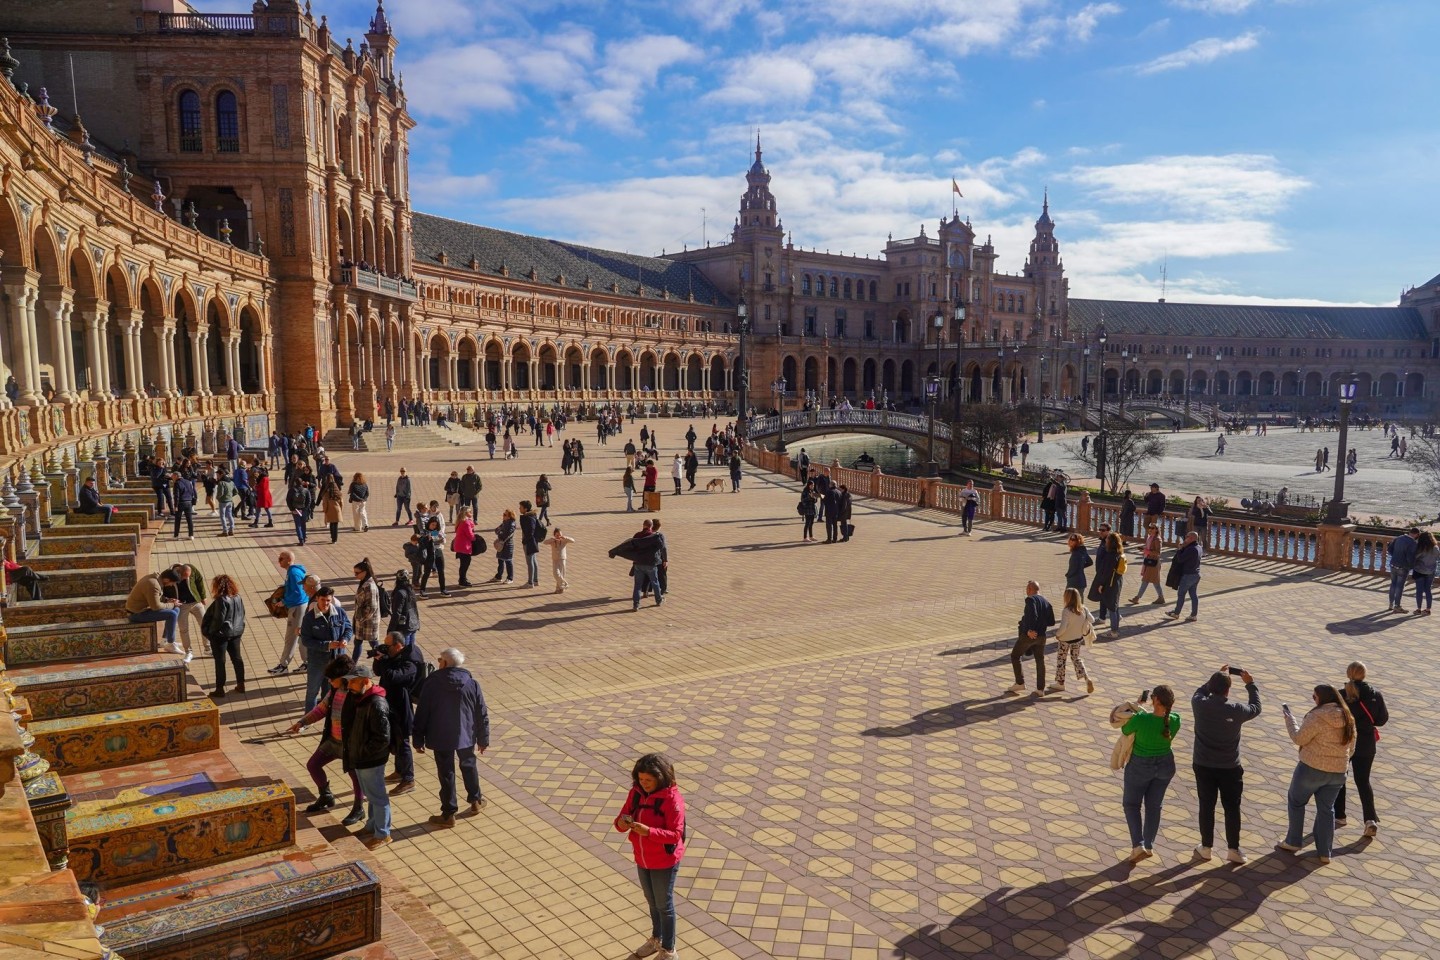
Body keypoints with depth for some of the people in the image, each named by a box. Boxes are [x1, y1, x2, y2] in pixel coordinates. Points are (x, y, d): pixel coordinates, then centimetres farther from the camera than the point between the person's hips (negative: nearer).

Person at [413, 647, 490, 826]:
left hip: (440, 738, -2)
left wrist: (418, 740, 1)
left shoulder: (432, 684, -12)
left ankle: (448, 814, 14)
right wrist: (483, 739, 9)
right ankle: (475, 800, 37)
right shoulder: (472, 684, -5)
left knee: (446, 773, 7)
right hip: (466, 736, 2)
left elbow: (422, 714, -9)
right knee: (469, 766, 24)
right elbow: (482, 715, -1)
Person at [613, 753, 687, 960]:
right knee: (652, 902, 25)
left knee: (664, 905, 11)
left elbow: (676, 834, -26)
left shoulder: (672, 798, -25)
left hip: (664, 862, -6)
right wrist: (621, 823, -25)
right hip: (642, 859, 6)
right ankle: (656, 939, 47)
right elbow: (622, 817, -1)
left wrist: (648, 831, -37)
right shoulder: (636, 792, -6)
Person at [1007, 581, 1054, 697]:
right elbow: (1051, 622, 10)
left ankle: (1020, 683, 3)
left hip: (1029, 635, -6)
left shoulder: (1030, 599, -11)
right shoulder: (1047, 603, 11)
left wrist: (1030, 629, -20)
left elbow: (1032, 615, -27)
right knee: (1040, 661, 13)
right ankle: (1040, 689, 14)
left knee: (1015, 656, 8)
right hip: (1041, 636, 6)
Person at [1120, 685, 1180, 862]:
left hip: (1140, 767, -4)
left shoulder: (1140, 720, -31)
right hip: (1165, 765, 4)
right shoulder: (1175, 720, -19)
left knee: (1131, 804, 16)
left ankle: (1138, 845, 4)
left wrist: (1135, 713, 4)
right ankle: (1149, 846, 30)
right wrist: (1141, 710, 4)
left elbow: (1125, 731, -10)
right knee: (1154, 806, 21)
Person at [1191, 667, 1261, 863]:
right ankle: (1233, 850, 19)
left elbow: (1199, 692, 11)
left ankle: (1206, 848, 20)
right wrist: (1250, 684, 15)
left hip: (1203, 766, 1)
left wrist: (1217, 677, 16)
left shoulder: (1200, 705, -14)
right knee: (1232, 808, 12)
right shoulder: (1236, 709, -17)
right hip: (1230, 767, -1)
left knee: (1206, 806, 11)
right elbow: (1256, 708, 5)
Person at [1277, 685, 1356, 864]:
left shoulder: (1317, 716, -19)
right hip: (1337, 772, 6)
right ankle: (1325, 852, 17)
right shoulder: (1348, 719, 5)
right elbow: (1351, 748, 12)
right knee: (1326, 809, 16)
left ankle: (1293, 842, 19)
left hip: (1312, 768, -6)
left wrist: (1289, 717, -5)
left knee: (1296, 801, 14)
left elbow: (1299, 738, -15)